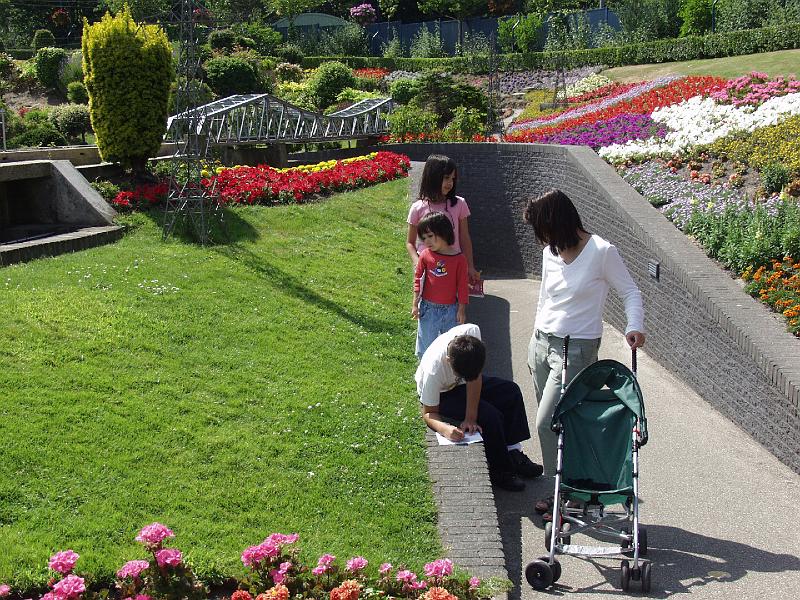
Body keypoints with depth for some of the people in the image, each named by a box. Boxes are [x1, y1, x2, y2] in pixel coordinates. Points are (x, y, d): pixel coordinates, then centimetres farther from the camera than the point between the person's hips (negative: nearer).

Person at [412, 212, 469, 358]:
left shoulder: (459, 259, -11)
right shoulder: (425, 255, -7)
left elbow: (462, 285, -5)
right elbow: (418, 278, 1)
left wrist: (462, 309, -3)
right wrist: (415, 304, -1)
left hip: (450, 309, -1)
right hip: (428, 308, 1)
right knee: (426, 344, 11)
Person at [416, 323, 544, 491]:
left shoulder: (472, 332, -34)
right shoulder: (433, 370, -41)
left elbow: (476, 377, -24)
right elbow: (429, 413, -27)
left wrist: (471, 417, -28)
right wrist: (445, 429, -48)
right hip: (442, 394, -6)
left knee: (511, 392, -4)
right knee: (489, 416, -21)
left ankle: (512, 452, 6)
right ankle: (500, 471, -1)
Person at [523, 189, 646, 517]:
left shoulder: (602, 252, -13)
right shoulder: (550, 253, 7)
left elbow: (630, 292, -5)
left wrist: (635, 326, -23)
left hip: (575, 350, -7)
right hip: (541, 343, 7)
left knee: (547, 423, -10)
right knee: (552, 423, 8)